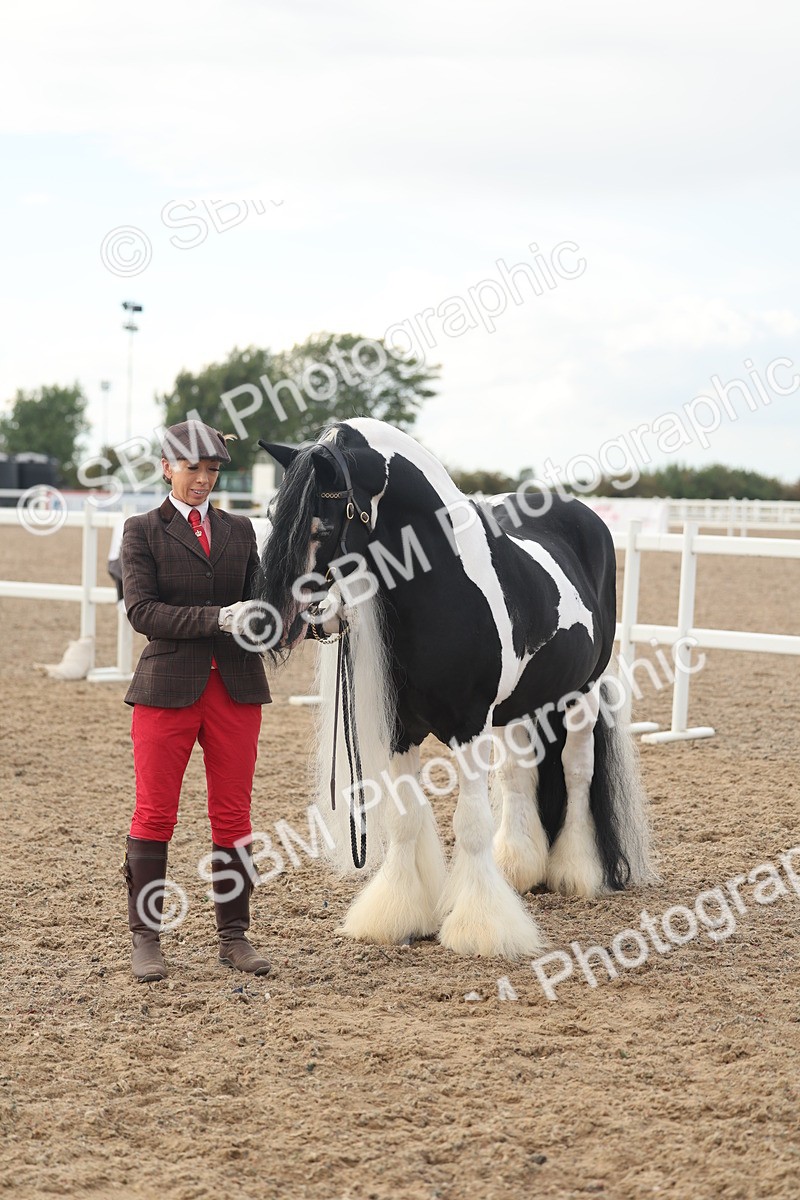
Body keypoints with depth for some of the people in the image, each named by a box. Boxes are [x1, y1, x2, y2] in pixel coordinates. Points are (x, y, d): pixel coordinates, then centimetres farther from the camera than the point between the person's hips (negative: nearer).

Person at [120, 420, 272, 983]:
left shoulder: (239, 529, 13)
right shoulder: (143, 531, 2)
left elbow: (256, 597, 11)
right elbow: (141, 609, -10)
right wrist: (218, 619, -20)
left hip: (236, 686, 3)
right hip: (168, 685, -3)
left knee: (234, 815, 6)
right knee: (155, 814, 0)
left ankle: (234, 935, 15)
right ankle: (145, 936, 11)